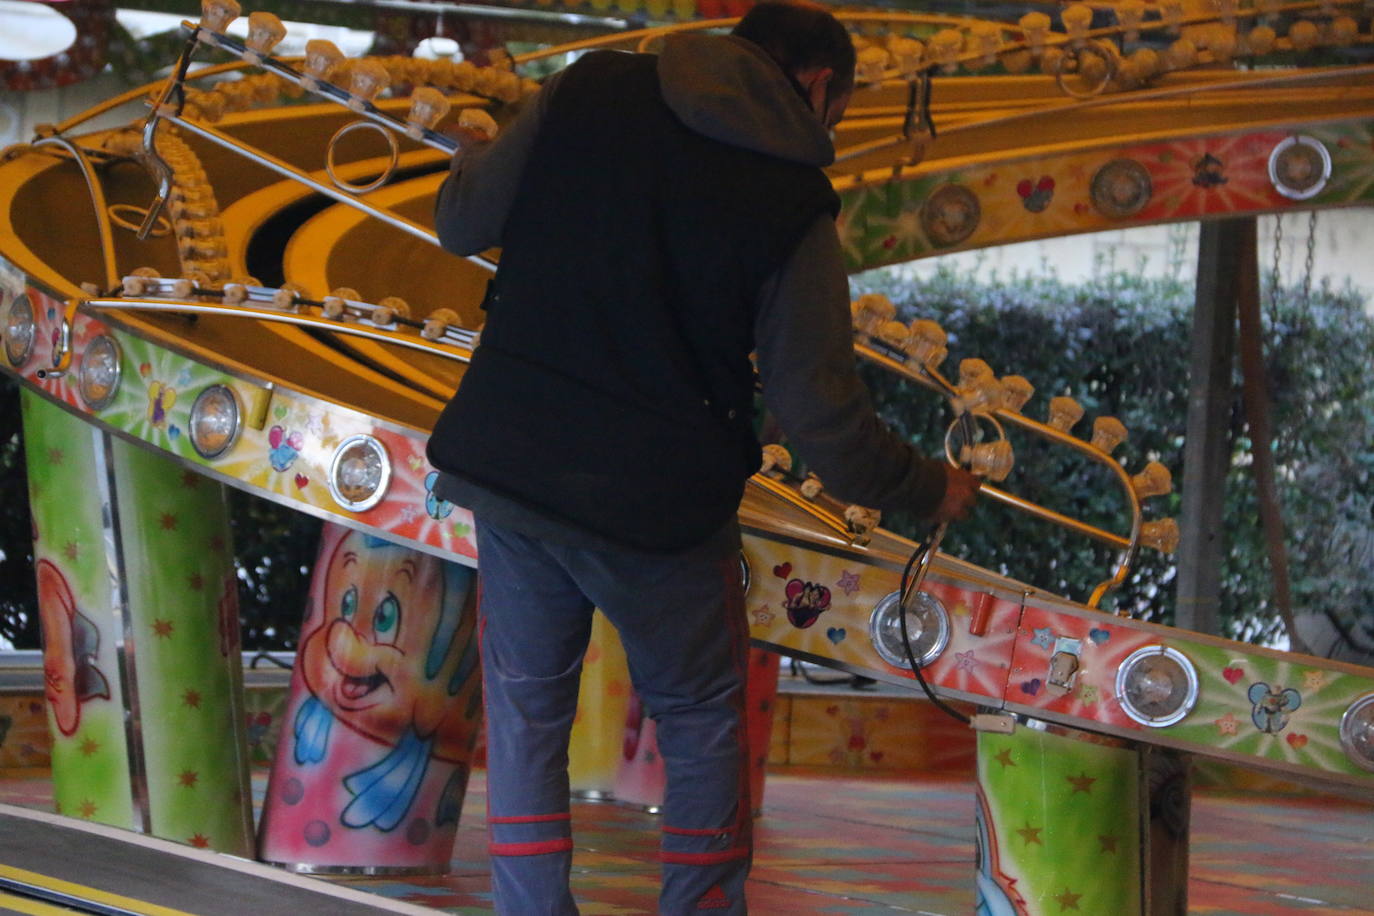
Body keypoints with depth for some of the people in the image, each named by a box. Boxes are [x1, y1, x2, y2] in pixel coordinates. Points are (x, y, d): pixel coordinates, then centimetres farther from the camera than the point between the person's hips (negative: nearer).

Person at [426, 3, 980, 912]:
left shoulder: (588, 92, -2)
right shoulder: (794, 207, -10)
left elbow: (464, 228, 6)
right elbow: (824, 420, -10)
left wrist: (472, 162, 29)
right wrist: (933, 489, 7)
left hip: (505, 463, 3)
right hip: (657, 506, -3)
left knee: (526, 707, 19)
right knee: (703, 720, 18)